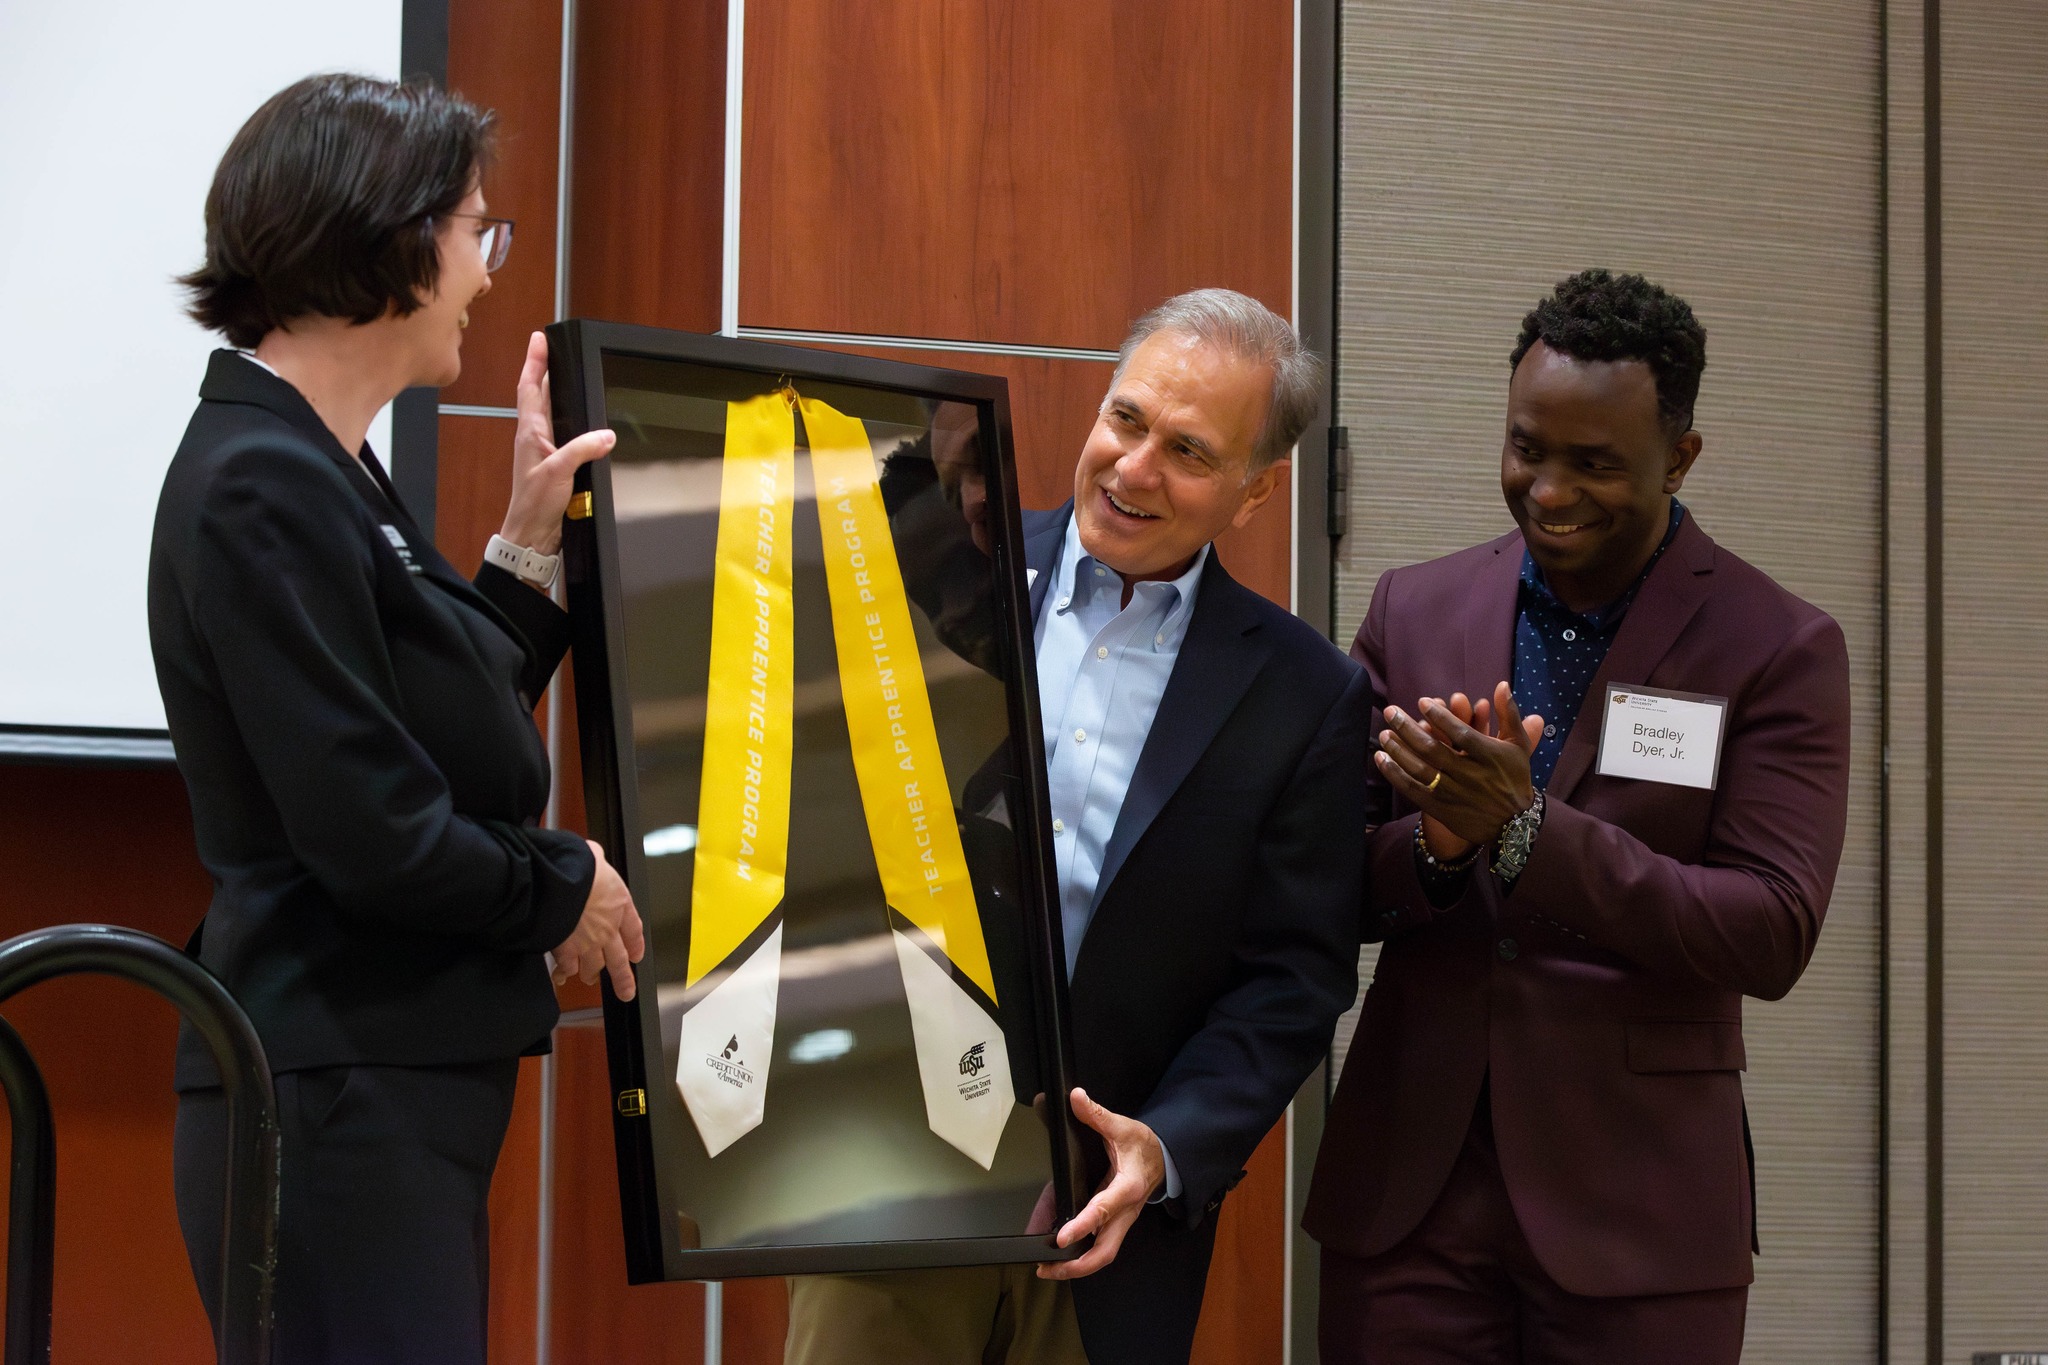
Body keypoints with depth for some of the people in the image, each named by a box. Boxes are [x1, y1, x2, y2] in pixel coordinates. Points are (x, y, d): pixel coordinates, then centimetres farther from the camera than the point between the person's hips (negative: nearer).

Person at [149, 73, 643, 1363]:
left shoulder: (325, 472, 14)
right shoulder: (260, 486, -16)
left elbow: (450, 726, 18)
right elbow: (372, 836, -20)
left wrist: (530, 545, 13)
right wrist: (565, 891, -6)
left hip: (401, 1094, 10)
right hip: (337, 1100, -10)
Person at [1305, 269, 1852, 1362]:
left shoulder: (1778, 648, -3)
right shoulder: (1413, 611, 6)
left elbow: (1774, 937, -11)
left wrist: (1526, 831, -20)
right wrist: (1435, 844, -14)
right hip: (1410, 1191, 3)